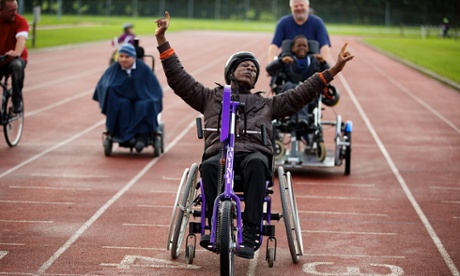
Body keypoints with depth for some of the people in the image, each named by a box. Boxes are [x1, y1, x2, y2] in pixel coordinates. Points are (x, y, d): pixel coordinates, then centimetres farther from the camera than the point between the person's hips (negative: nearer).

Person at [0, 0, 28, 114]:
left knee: (17, 65, -38)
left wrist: (17, 52, -54)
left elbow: (21, 38, -32)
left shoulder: (20, 21, -15)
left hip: (14, 58, -3)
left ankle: (17, 101, -26)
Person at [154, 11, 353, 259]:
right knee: (209, 166, -37)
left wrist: (333, 71, 23)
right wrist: (162, 41, 17)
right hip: (220, 152, 0)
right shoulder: (211, 97, 30)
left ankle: (250, 234, -44)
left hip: (255, 152, 1)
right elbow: (179, 79, 23)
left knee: (257, 163, -37)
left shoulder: (266, 105, 34)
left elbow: (300, 94, 29)